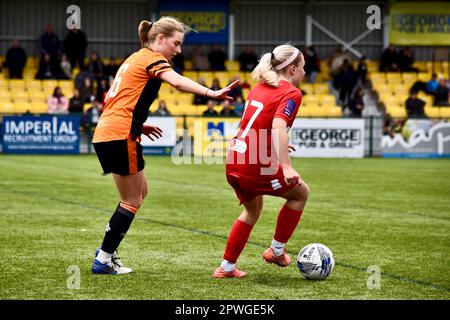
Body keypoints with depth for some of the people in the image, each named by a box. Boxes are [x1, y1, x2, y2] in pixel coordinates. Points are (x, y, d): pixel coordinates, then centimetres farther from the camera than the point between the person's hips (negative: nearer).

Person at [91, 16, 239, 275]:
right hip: (120, 136, -9)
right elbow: (178, 82, -26)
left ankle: (106, 250, 18)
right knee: (132, 201, 0)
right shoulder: (153, 58, -5)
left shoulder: (136, 59, 23)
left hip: (104, 134, 9)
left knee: (140, 192, 18)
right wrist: (211, 93, -39)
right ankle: (104, 260, 3)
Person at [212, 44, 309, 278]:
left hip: (234, 162, 8)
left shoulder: (260, 88, 15)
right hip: (256, 166, -8)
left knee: (252, 210, 29)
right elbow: (278, 126, -25)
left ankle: (226, 267, 29)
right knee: (300, 193, 16)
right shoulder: (291, 93, -9)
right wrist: (287, 167, -33)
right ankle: (276, 251, 20)